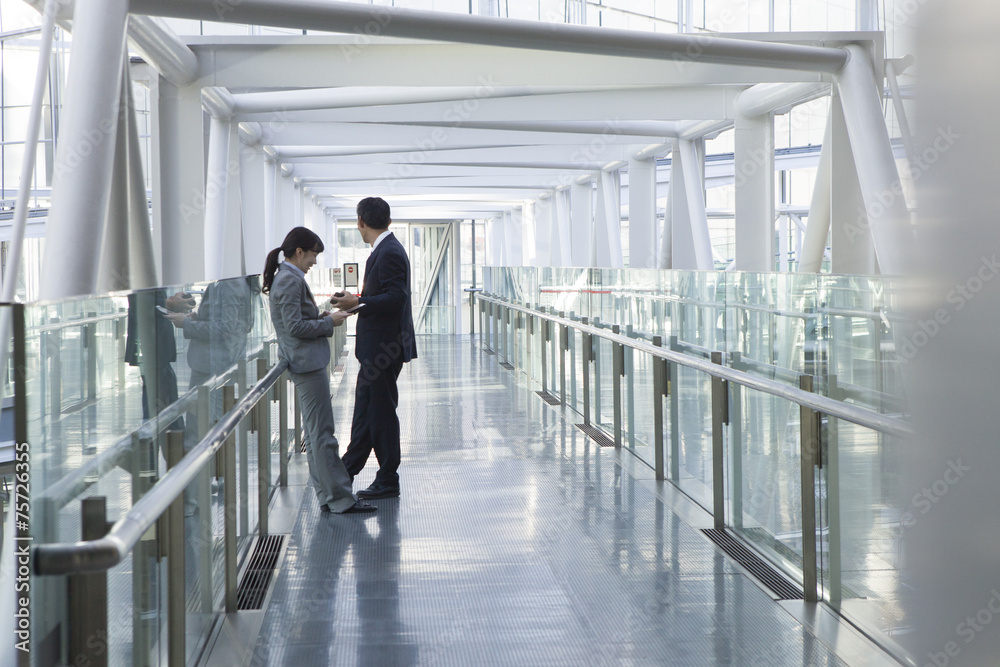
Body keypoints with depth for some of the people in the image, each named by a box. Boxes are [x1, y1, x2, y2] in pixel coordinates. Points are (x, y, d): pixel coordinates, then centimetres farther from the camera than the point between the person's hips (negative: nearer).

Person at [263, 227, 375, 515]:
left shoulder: (287, 278, 16)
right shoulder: (290, 281, -15)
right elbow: (295, 327, -21)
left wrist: (320, 317, 11)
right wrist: (329, 322, -11)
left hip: (304, 362, 11)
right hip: (307, 362, -11)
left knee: (315, 433, 12)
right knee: (322, 433, -9)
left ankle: (328, 496, 16)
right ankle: (339, 498, -7)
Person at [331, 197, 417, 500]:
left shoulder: (389, 253, -18)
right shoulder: (384, 250, 13)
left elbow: (397, 297, -26)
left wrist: (357, 302, -22)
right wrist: (356, 300, 16)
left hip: (385, 347, -10)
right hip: (376, 347, 10)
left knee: (382, 411, -1)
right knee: (365, 408, 16)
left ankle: (388, 481, 9)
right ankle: (347, 471, 26)